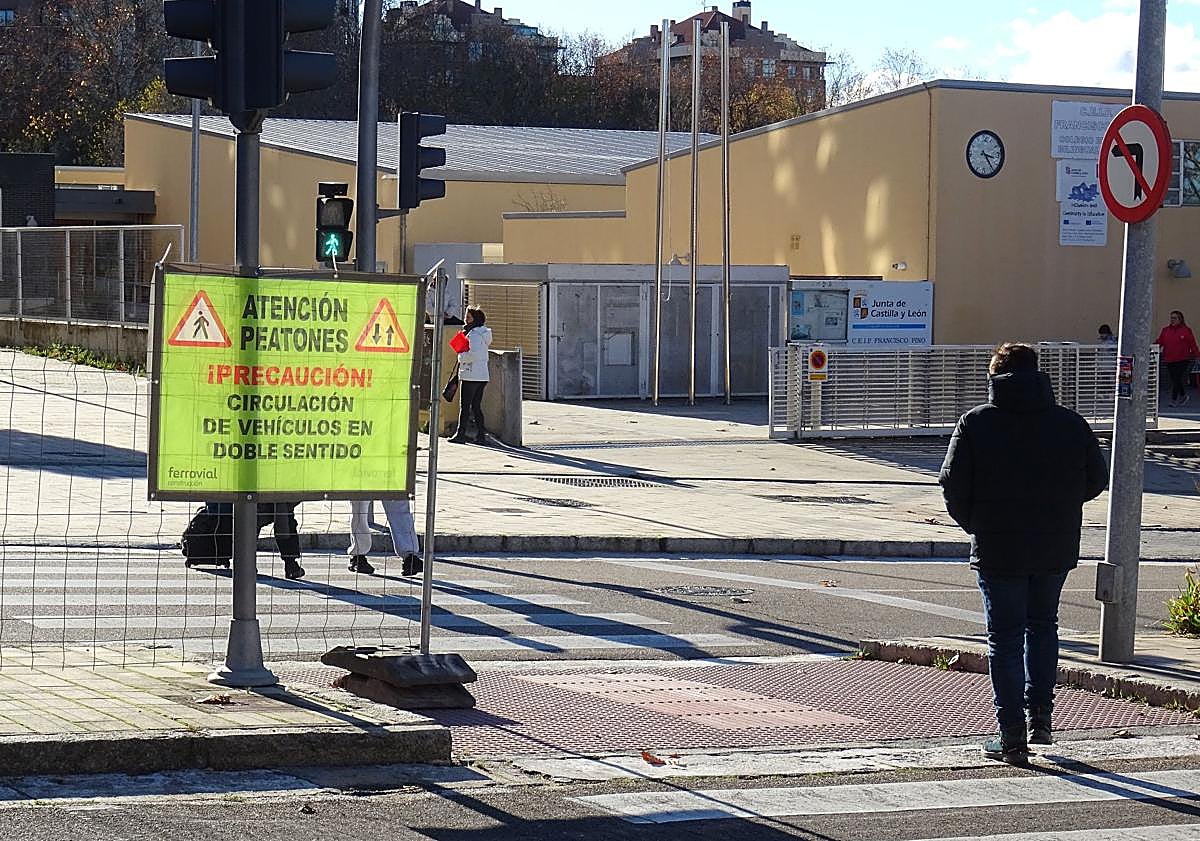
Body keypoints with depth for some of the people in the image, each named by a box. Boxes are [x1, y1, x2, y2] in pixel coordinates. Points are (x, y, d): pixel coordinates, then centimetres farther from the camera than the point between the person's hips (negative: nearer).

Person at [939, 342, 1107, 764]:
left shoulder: (976, 422, -6)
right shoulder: (1069, 422, 1)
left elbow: (953, 484, -10)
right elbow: (1096, 479, 4)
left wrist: (973, 523, 7)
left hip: (998, 550, -3)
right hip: (1057, 548, 3)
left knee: (1005, 637, 5)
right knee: (1043, 625, 23)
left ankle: (1012, 736, 3)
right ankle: (1040, 716, 17)